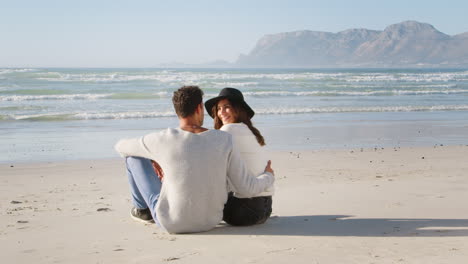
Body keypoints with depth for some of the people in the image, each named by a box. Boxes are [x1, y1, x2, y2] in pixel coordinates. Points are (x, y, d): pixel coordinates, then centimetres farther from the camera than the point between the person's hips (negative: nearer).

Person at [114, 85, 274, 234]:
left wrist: (153, 158, 24)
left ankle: (143, 209, 32)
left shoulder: (163, 139, -17)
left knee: (133, 155, 9)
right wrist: (268, 176, 13)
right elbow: (246, 187, -10)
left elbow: (121, 146, 3)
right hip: (209, 221, 2)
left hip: (171, 223, -2)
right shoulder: (224, 140, -14)